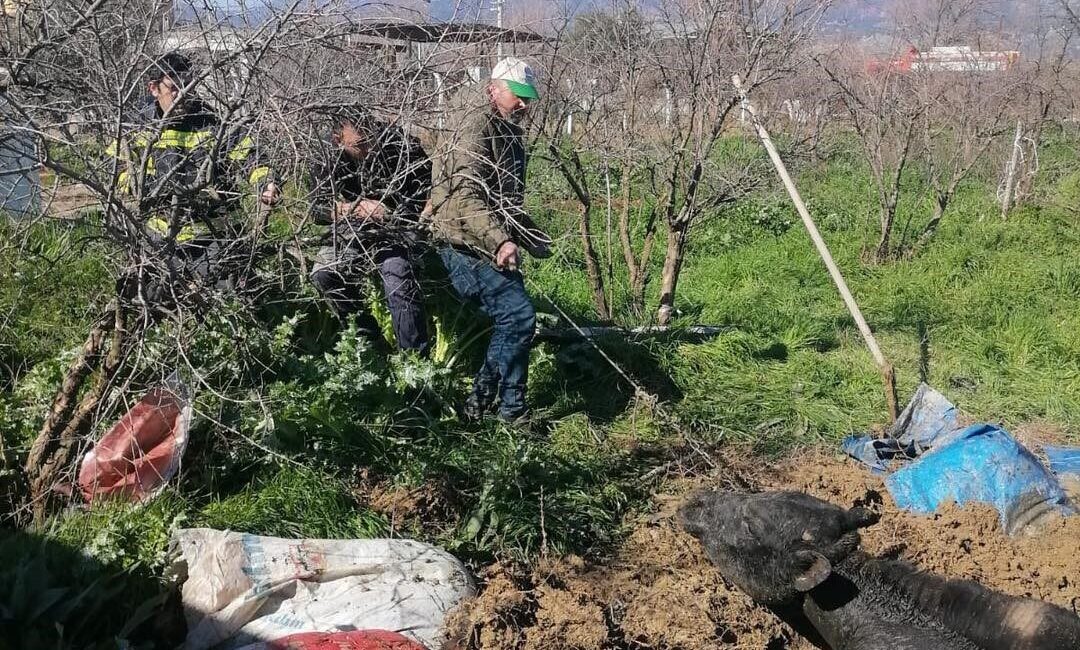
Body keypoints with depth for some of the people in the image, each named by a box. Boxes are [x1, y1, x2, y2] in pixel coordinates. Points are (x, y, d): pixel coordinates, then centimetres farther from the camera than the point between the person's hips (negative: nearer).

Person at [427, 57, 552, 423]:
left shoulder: (507, 134, 22)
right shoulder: (474, 126, -11)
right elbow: (465, 195, -24)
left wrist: (533, 239, 27)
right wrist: (498, 241, -32)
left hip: (488, 246, 11)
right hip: (468, 245, -10)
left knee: (510, 320, 9)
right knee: (518, 315, -17)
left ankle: (481, 404, 18)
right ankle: (511, 407, -6)